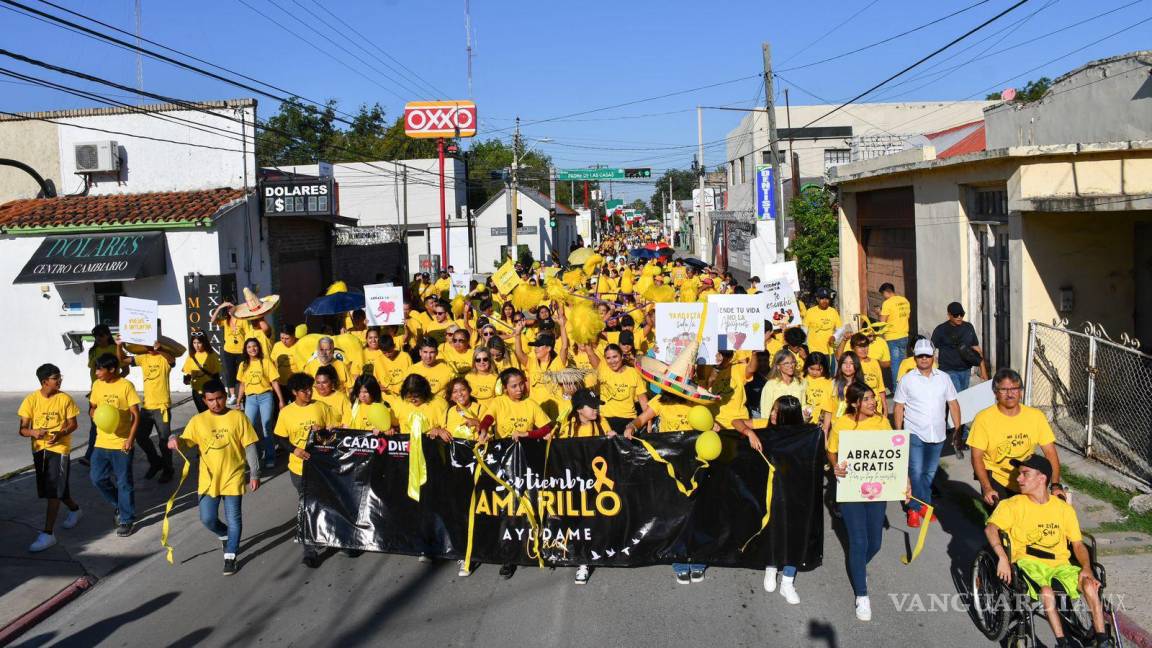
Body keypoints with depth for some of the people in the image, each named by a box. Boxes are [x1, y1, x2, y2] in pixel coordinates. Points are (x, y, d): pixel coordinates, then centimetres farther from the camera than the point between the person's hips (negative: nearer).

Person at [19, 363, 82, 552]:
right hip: (39, 448, 4)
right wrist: (33, 432, -27)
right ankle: (74, 509, 44)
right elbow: (23, 429, -4)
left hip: (59, 448, -3)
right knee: (57, 488, 16)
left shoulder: (65, 399, -7)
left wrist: (60, 434, -21)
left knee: (53, 490, -10)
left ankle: (48, 533, -8)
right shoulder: (31, 400, -5)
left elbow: (73, 424, -1)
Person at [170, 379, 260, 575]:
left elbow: (250, 447, -3)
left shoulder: (238, 417, -6)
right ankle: (225, 535, 37)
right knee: (207, 519, 5)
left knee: (233, 519, 2)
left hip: (233, 478, -2)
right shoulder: (198, 420, 0)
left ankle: (230, 557, 16)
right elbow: (186, 442, -1)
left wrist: (255, 473, -5)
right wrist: (175, 441, -26)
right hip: (208, 479, 2)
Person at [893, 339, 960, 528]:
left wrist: (958, 429, 5)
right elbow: (898, 408, 0)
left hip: (937, 435, 3)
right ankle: (915, 509, 3)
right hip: (914, 434, -3)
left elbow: (953, 404, 10)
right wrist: (898, 433, -4)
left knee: (930, 473, 12)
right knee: (916, 472, -7)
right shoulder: (906, 380, -2)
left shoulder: (944, 378, 5)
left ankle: (923, 505, 25)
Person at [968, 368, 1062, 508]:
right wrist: (987, 488, -24)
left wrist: (1056, 485, -17)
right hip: (995, 480, -3)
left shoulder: (1036, 416, -5)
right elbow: (977, 457, -12)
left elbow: (1050, 453, -5)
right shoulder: (984, 418, -13)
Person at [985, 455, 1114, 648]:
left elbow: (1078, 544, 9)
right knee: (1047, 592, -33)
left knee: (1090, 585, -25)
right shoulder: (1013, 505, 1)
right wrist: (1002, 557, -29)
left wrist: (1086, 568, -10)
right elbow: (991, 528, -14)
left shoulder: (1064, 508, 10)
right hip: (1028, 562, -3)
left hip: (1060, 563, 3)